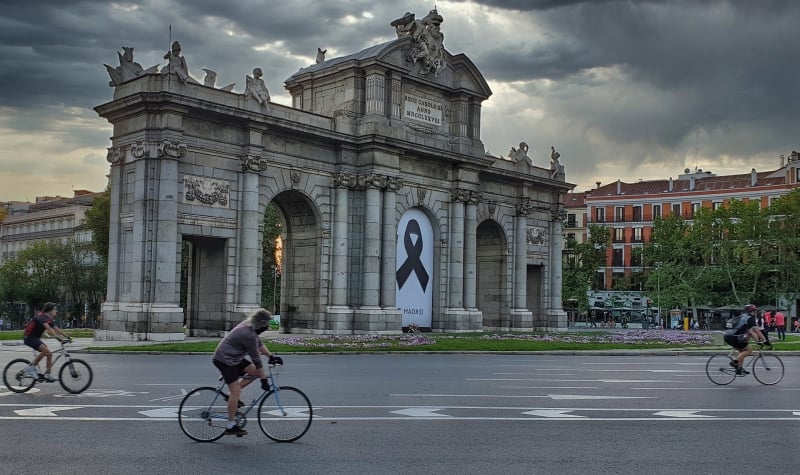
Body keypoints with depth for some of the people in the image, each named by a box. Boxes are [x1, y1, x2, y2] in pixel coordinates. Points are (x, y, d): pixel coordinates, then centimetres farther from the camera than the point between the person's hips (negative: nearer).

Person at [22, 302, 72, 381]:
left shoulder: (49, 319, 8)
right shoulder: (41, 317, -21)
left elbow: (56, 329, 9)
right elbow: (48, 329, -34)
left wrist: (67, 337, 2)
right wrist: (57, 337, -43)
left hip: (35, 338, 10)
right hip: (29, 338, -10)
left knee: (49, 354, 0)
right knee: (45, 350, -27)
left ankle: (47, 375, 1)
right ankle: (31, 368, -17)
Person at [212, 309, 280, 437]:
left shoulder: (248, 327, 5)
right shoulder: (249, 335, -25)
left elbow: (259, 344, 16)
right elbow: (256, 358, -22)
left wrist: (271, 357, 12)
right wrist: (263, 379, -17)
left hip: (234, 358, 10)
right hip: (225, 360, -10)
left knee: (255, 372, 5)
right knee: (236, 391, -11)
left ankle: (232, 395, 10)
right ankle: (231, 426, -6)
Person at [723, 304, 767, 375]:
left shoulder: (743, 317, 23)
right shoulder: (750, 318, -5)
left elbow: (750, 331, 23)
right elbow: (756, 330, -14)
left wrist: (758, 340, 17)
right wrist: (764, 339, -11)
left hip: (728, 336, 10)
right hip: (733, 337, -10)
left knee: (742, 351, 21)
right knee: (749, 350, 0)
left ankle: (739, 369, 17)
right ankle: (735, 362, -9)